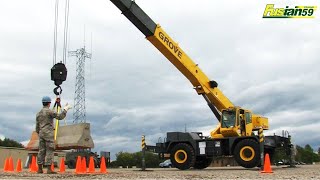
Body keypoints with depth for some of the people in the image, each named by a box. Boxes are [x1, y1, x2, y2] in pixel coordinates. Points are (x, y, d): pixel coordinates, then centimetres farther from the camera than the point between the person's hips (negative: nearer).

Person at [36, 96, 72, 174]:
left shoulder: (38, 113, 15)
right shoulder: (49, 111, -7)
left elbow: (37, 127, 17)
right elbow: (60, 117, -16)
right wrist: (65, 109, -5)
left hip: (41, 134, 7)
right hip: (49, 134, -7)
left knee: (41, 151, 7)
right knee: (49, 151, -6)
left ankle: (39, 169, 7)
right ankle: (49, 169, -9)